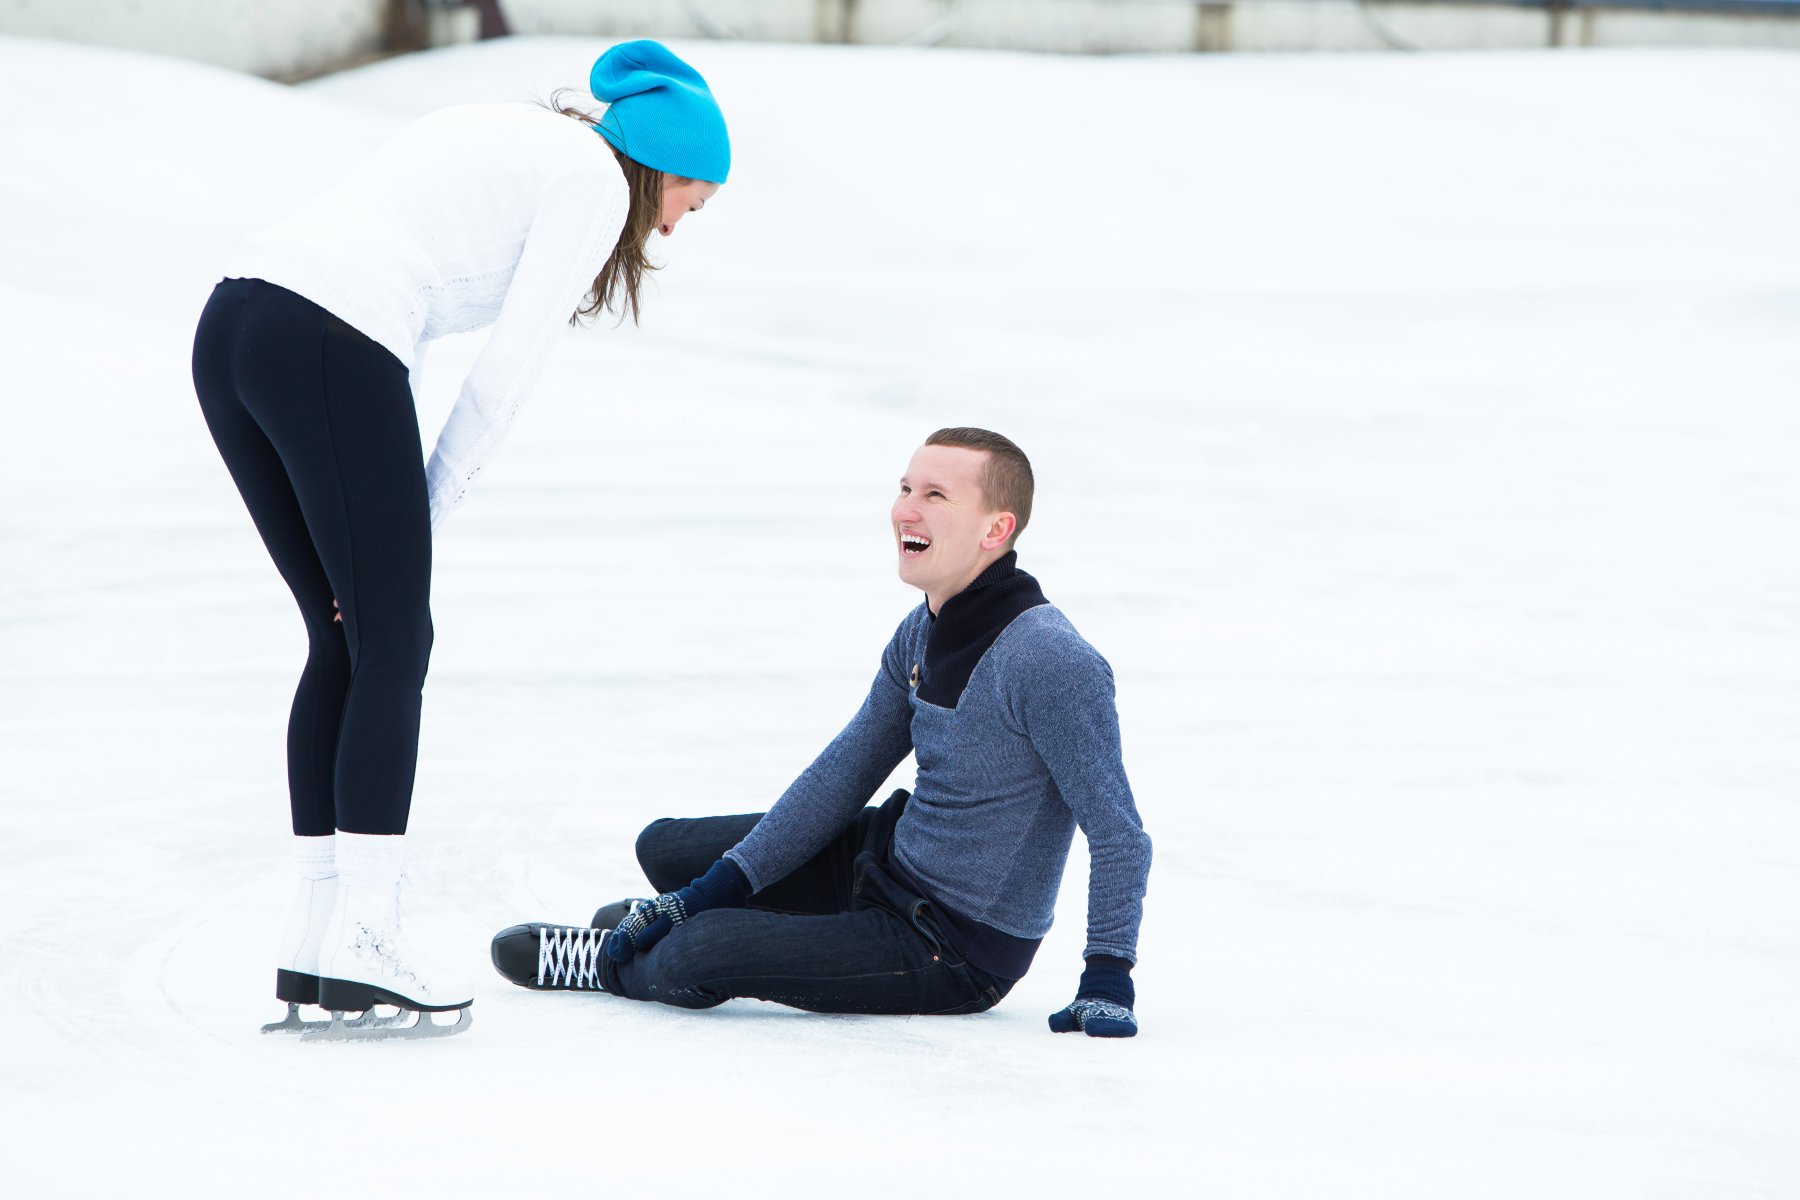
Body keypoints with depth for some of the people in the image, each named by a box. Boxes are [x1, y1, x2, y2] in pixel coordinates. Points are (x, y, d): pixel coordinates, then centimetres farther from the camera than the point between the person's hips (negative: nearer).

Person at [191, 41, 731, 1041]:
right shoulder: (596, 179, 4)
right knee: (394, 649, 0)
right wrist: (428, 512, 5)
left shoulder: (503, 136, 29)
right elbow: (510, 368, -3)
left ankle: (317, 947, 15)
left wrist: (391, 521, 17)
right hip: (329, 349, -9)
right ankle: (361, 957, 0)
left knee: (346, 642, 15)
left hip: (231, 326, 9)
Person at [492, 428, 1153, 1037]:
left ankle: (612, 963, 15)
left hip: (961, 952, -9)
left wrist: (1107, 975, -30)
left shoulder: (1050, 661, -29)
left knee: (692, 958, -19)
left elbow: (1119, 833, -26)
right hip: (890, 859, 9)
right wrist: (724, 883, 5)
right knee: (664, 847, 13)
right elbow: (845, 773, 8)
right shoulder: (921, 634, 0)